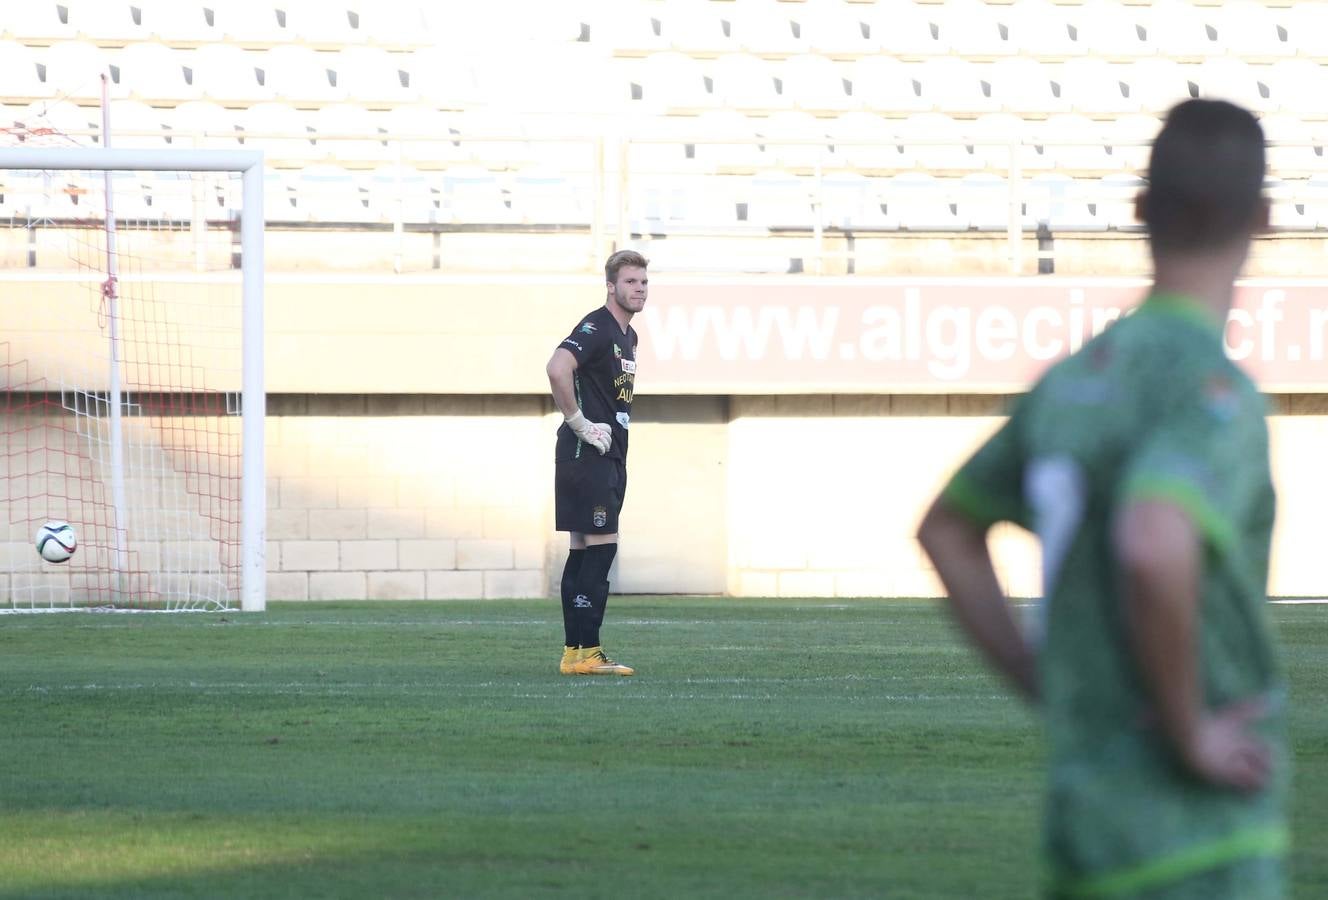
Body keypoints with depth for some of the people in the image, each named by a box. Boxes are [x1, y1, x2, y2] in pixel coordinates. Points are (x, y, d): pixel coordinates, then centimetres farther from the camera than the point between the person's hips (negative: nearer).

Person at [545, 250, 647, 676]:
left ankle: (575, 651, 13)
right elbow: (557, 369, -31)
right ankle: (585, 652, -11)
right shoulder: (596, 327, -14)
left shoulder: (627, 335, 17)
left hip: (609, 457, 10)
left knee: (585, 550, 10)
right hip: (586, 455, -10)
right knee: (601, 545, -11)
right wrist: (580, 423, -23)